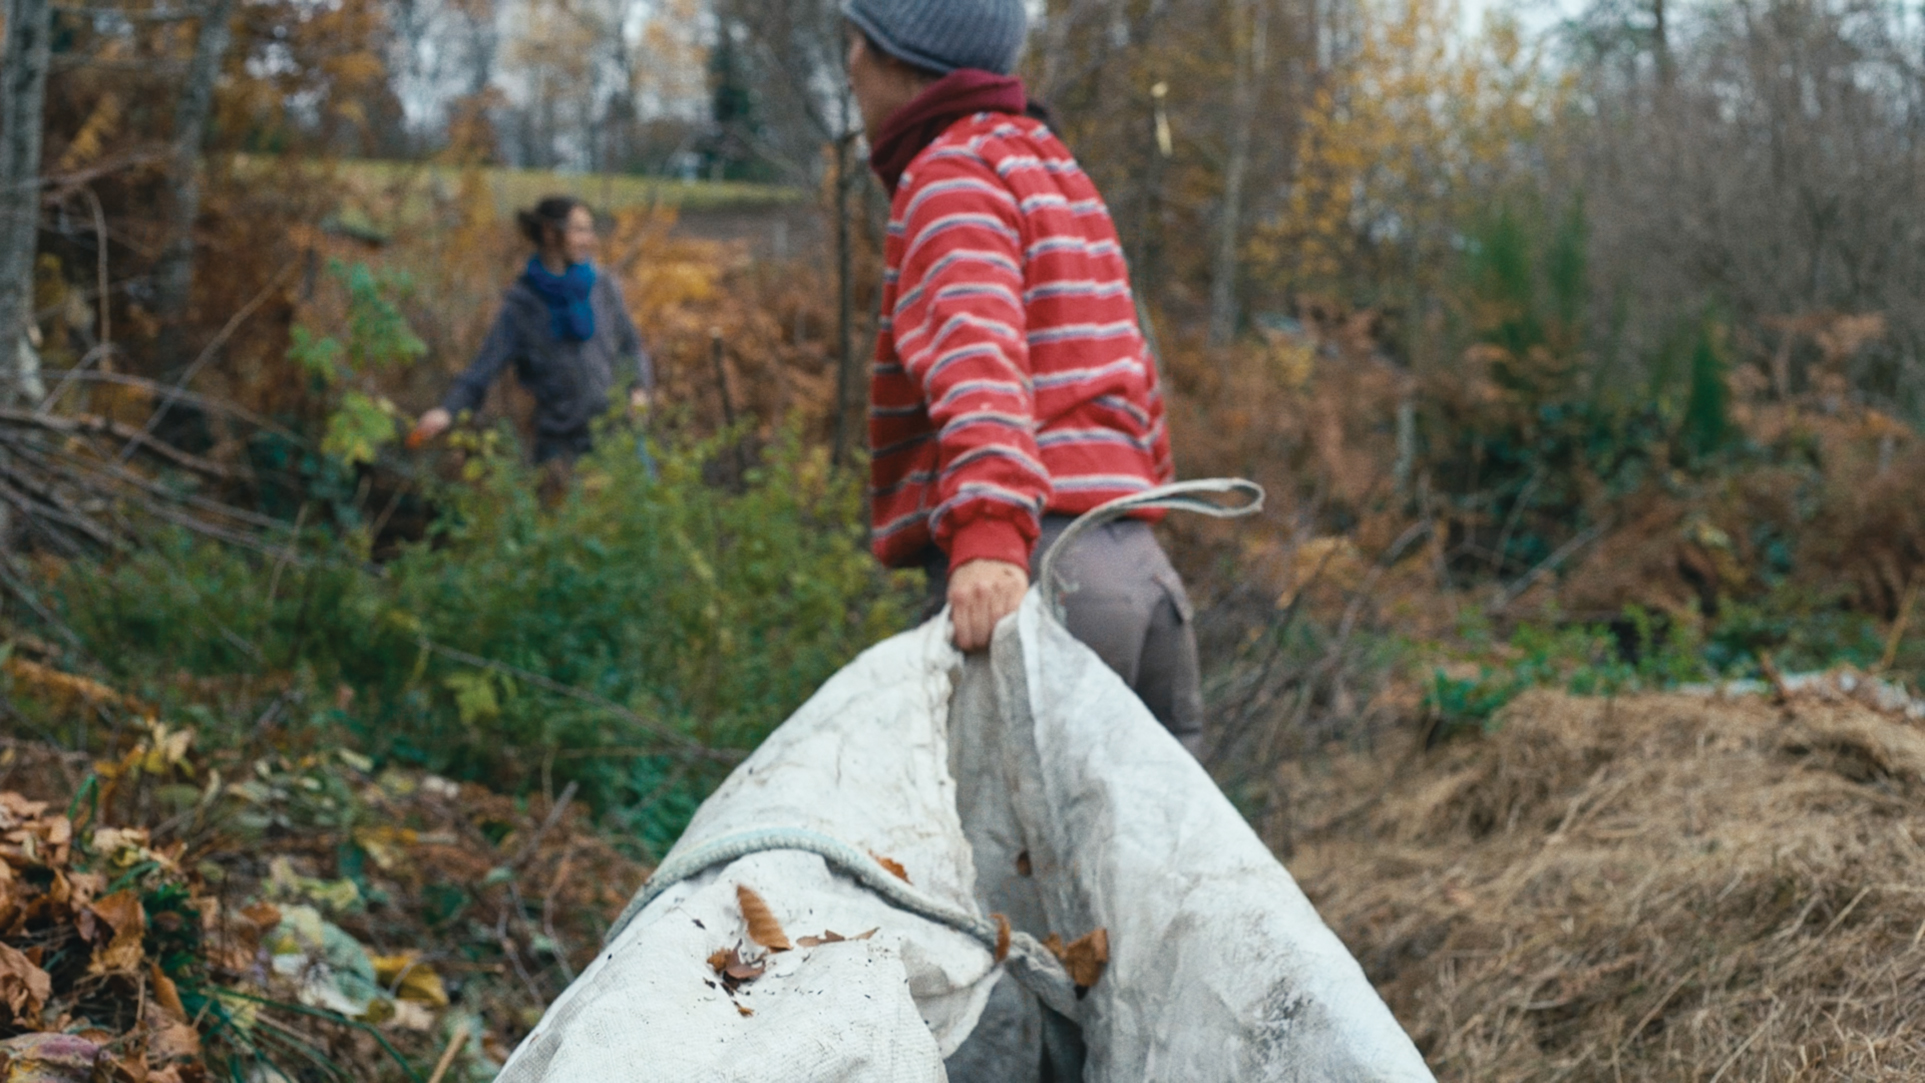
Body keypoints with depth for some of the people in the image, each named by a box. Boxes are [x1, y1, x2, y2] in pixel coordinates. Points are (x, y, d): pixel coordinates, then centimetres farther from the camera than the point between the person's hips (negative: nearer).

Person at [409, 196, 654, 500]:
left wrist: (639, 388, -4)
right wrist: (448, 410, -21)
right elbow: (487, 364, -6)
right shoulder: (522, 303, -3)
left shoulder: (604, 289, 6)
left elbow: (631, 346, 16)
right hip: (561, 445, -2)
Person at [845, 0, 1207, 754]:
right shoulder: (1053, 169, 27)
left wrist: (988, 533, -35)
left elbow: (977, 353, -21)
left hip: (1029, 574, -9)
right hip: (1136, 565, 9)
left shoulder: (952, 174, -1)